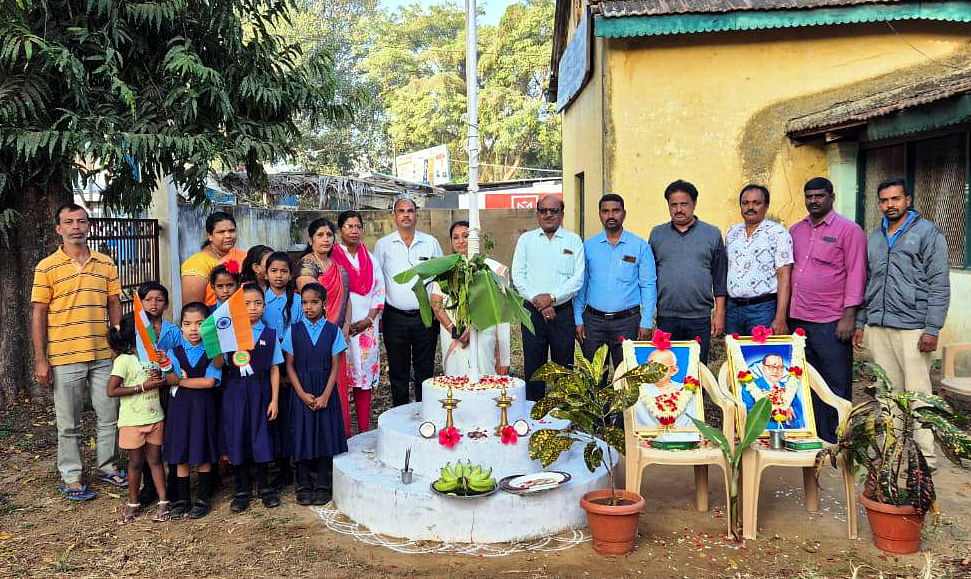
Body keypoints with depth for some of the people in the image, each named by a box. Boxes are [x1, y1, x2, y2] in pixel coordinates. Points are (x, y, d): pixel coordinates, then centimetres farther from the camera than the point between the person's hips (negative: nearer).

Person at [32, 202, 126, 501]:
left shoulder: (106, 264, 6)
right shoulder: (47, 267, -3)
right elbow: (38, 314, -3)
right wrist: (40, 360, -7)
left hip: (103, 355, 3)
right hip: (64, 359, -3)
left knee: (110, 415, 11)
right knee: (69, 423, 7)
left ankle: (108, 466, 28)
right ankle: (70, 478, 20)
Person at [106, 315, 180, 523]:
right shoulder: (124, 360, -13)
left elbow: (174, 380, 5)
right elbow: (111, 391, -20)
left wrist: (164, 361, -12)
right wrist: (143, 386, -21)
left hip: (155, 418, 5)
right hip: (132, 421, -4)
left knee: (155, 459, 9)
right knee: (136, 462, 8)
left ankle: (163, 502, 12)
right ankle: (133, 504, 24)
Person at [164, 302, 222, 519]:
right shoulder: (174, 351, 4)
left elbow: (210, 381, -15)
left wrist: (182, 381, -14)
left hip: (203, 406, -2)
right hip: (179, 405, 2)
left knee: (203, 456, 6)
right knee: (180, 455, 9)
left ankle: (203, 499, 19)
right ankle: (182, 499, 22)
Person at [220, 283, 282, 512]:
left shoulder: (270, 335, 2)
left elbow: (274, 369, 2)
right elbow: (219, 364, -1)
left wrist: (274, 399, -2)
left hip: (261, 392, 0)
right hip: (235, 392, 0)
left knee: (261, 438, 4)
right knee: (238, 438, 5)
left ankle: (264, 487, 21)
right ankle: (243, 490, 19)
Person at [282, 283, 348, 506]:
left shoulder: (333, 331, 0)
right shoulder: (293, 331, 1)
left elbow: (335, 366, -2)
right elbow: (290, 365, 0)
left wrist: (325, 395, -10)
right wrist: (302, 394, -9)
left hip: (326, 392, 0)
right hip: (301, 392, 0)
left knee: (326, 435, 3)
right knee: (302, 436, 3)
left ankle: (323, 486, 14)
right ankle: (304, 486, 14)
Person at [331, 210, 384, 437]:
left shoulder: (369, 258, 13)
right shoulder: (332, 257, -1)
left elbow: (379, 290, 11)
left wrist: (369, 319, -2)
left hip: (366, 326, 4)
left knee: (365, 376, 6)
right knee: (341, 378, -5)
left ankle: (365, 431, 13)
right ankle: (344, 433, 2)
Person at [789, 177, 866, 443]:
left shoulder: (849, 230, -2)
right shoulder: (796, 230, 14)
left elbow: (856, 274, -7)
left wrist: (849, 316, -13)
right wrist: (784, 314, 12)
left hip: (831, 322, -6)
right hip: (799, 320, 6)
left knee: (836, 386, 1)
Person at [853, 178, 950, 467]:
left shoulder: (927, 232, -1)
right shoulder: (875, 237, 16)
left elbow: (939, 284, -6)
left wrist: (932, 329, -12)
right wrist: (860, 322, 15)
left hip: (912, 327, -5)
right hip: (878, 327, 5)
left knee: (917, 393, -3)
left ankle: (925, 456, 5)